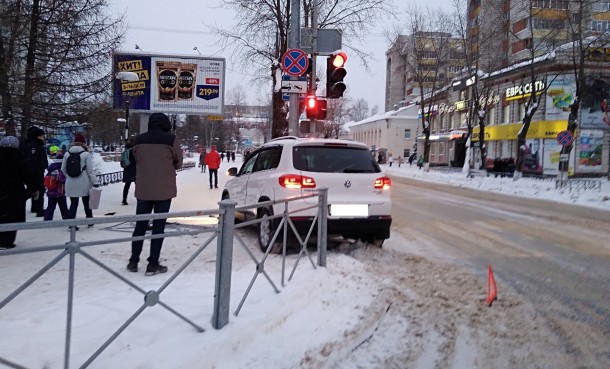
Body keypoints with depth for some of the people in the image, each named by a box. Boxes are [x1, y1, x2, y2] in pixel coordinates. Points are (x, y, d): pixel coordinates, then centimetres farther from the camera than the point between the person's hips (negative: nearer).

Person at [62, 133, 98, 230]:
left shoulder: (67, 154, 2)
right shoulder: (86, 154, -9)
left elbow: (63, 169, 8)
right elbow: (90, 170, -11)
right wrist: (95, 182, -7)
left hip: (71, 183, 2)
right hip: (84, 183, -2)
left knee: (73, 203, 7)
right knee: (86, 202, 15)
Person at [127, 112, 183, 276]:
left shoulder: (139, 140, 1)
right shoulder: (171, 140, -8)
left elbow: (136, 160, 10)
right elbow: (178, 163, 2)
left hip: (143, 190, 3)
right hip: (164, 190, -3)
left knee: (140, 225, 14)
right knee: (158, 226, 3)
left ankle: (133, 261, 19)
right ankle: (153, 264, 4)